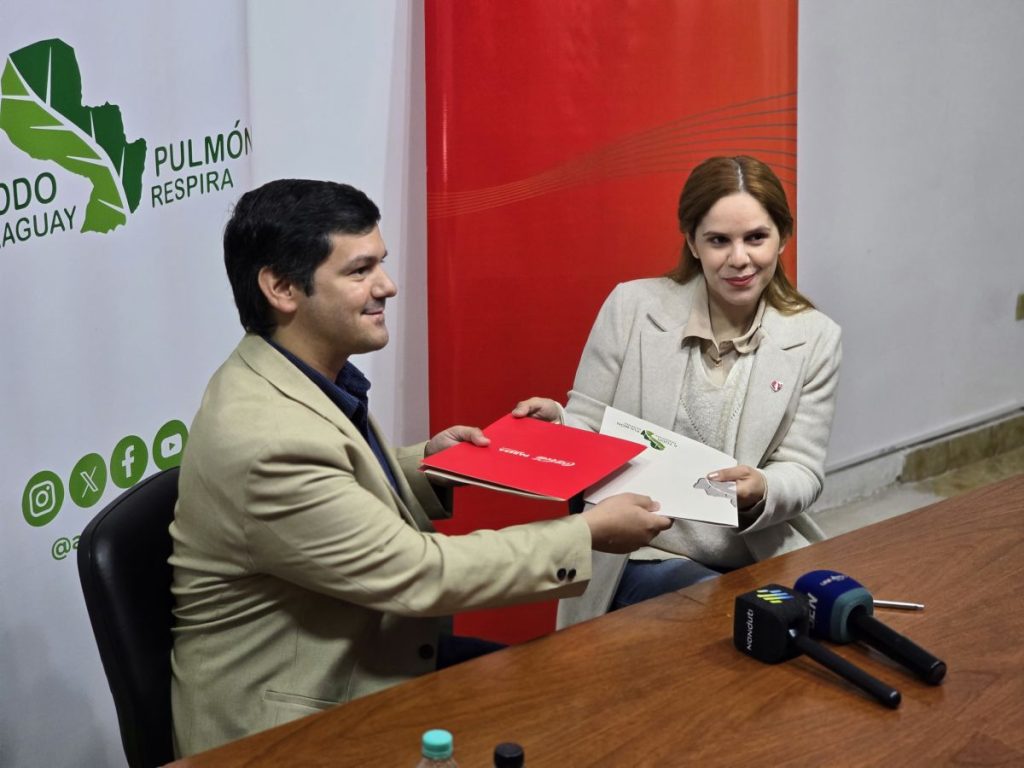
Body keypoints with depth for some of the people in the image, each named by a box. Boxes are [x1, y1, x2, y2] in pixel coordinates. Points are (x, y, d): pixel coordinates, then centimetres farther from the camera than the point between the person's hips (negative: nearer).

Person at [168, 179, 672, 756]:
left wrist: (424, 463, 3)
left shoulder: (310, 378, 0)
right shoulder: (266, 440, -28)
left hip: (362, 675, 8)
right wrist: (590, 534, -17)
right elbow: (419, 574, -23)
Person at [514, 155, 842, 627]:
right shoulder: (631, 306, -1)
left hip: (763, 556, 3)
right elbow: (586, 428, 4)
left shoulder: (814, 338, 4)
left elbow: (801, 471, 2)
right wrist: (555, 423, -20)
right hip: (643, 556, -2)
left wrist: (761, 492, -21)